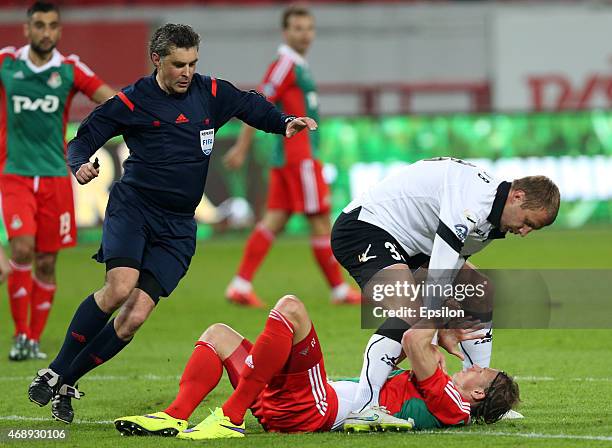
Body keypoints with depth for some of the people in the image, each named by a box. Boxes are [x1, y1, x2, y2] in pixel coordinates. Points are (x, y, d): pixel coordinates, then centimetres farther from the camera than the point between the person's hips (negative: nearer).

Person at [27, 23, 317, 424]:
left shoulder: (211, 93, 7)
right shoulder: (132, 102, -3)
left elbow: (251, 105, 22)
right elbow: (85, 138, 2)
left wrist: (285, 122, 4)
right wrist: (80, 165, -19)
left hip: (178, 225, 3)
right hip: (133, 207, -3)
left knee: (134, 318, -10)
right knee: (120, 287, -27)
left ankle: (67, 384, 4)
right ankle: (54, 371, -12)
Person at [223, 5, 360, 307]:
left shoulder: (298, 65, 17)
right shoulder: (285, 64, -12)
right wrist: (241, 148, -17)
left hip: (289, 157, 9)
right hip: (298, 155, -9)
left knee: (275, 220, 5)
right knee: (320, 220, -2)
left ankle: (241, 285, 1)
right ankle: (340, 290, 5)